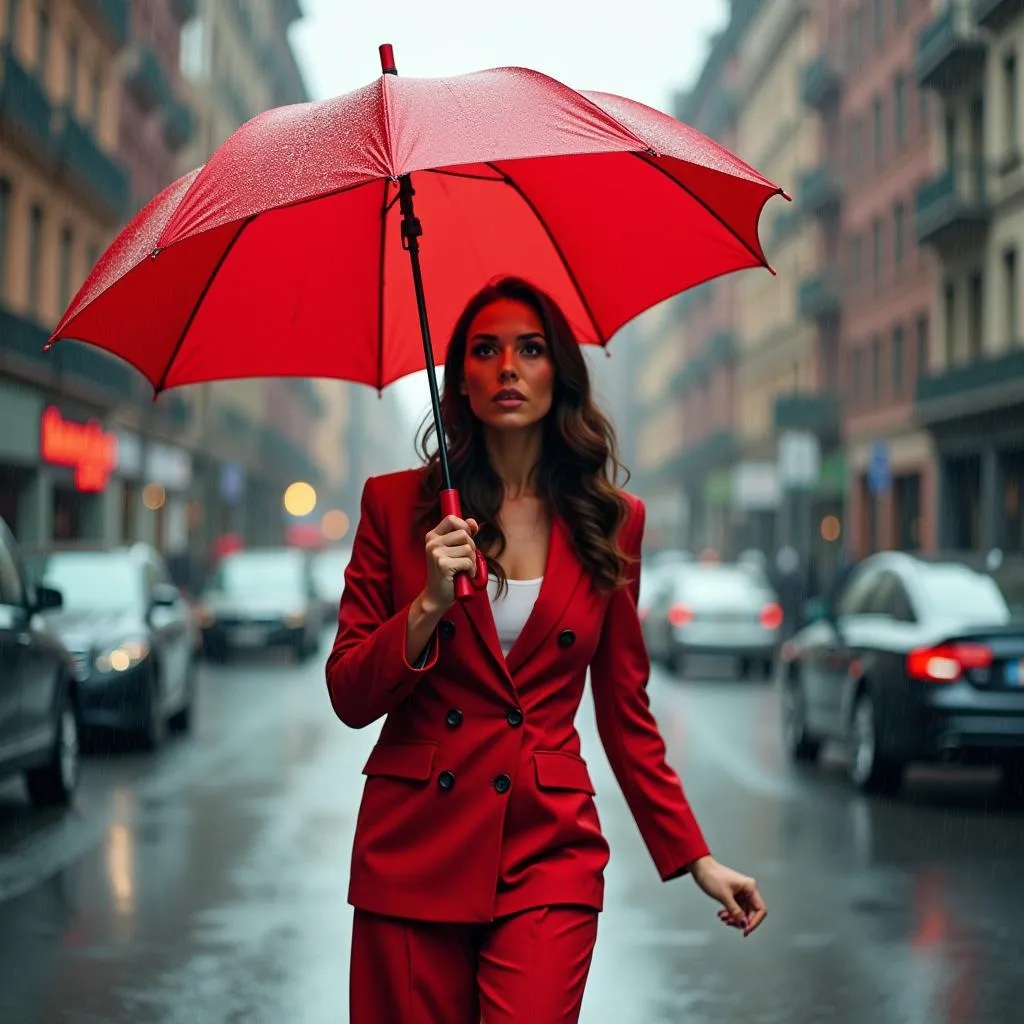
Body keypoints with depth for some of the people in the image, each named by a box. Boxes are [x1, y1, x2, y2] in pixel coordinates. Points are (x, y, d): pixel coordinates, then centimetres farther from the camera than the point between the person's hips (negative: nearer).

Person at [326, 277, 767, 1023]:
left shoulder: (611, 521, 5)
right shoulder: (396, 505, 2)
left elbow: (625, 712, 11)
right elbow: (349, 699, 0)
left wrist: (696, 858, 7)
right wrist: (429, 605, -16)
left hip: (550, 856, 0)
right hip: (415, 854, 0)